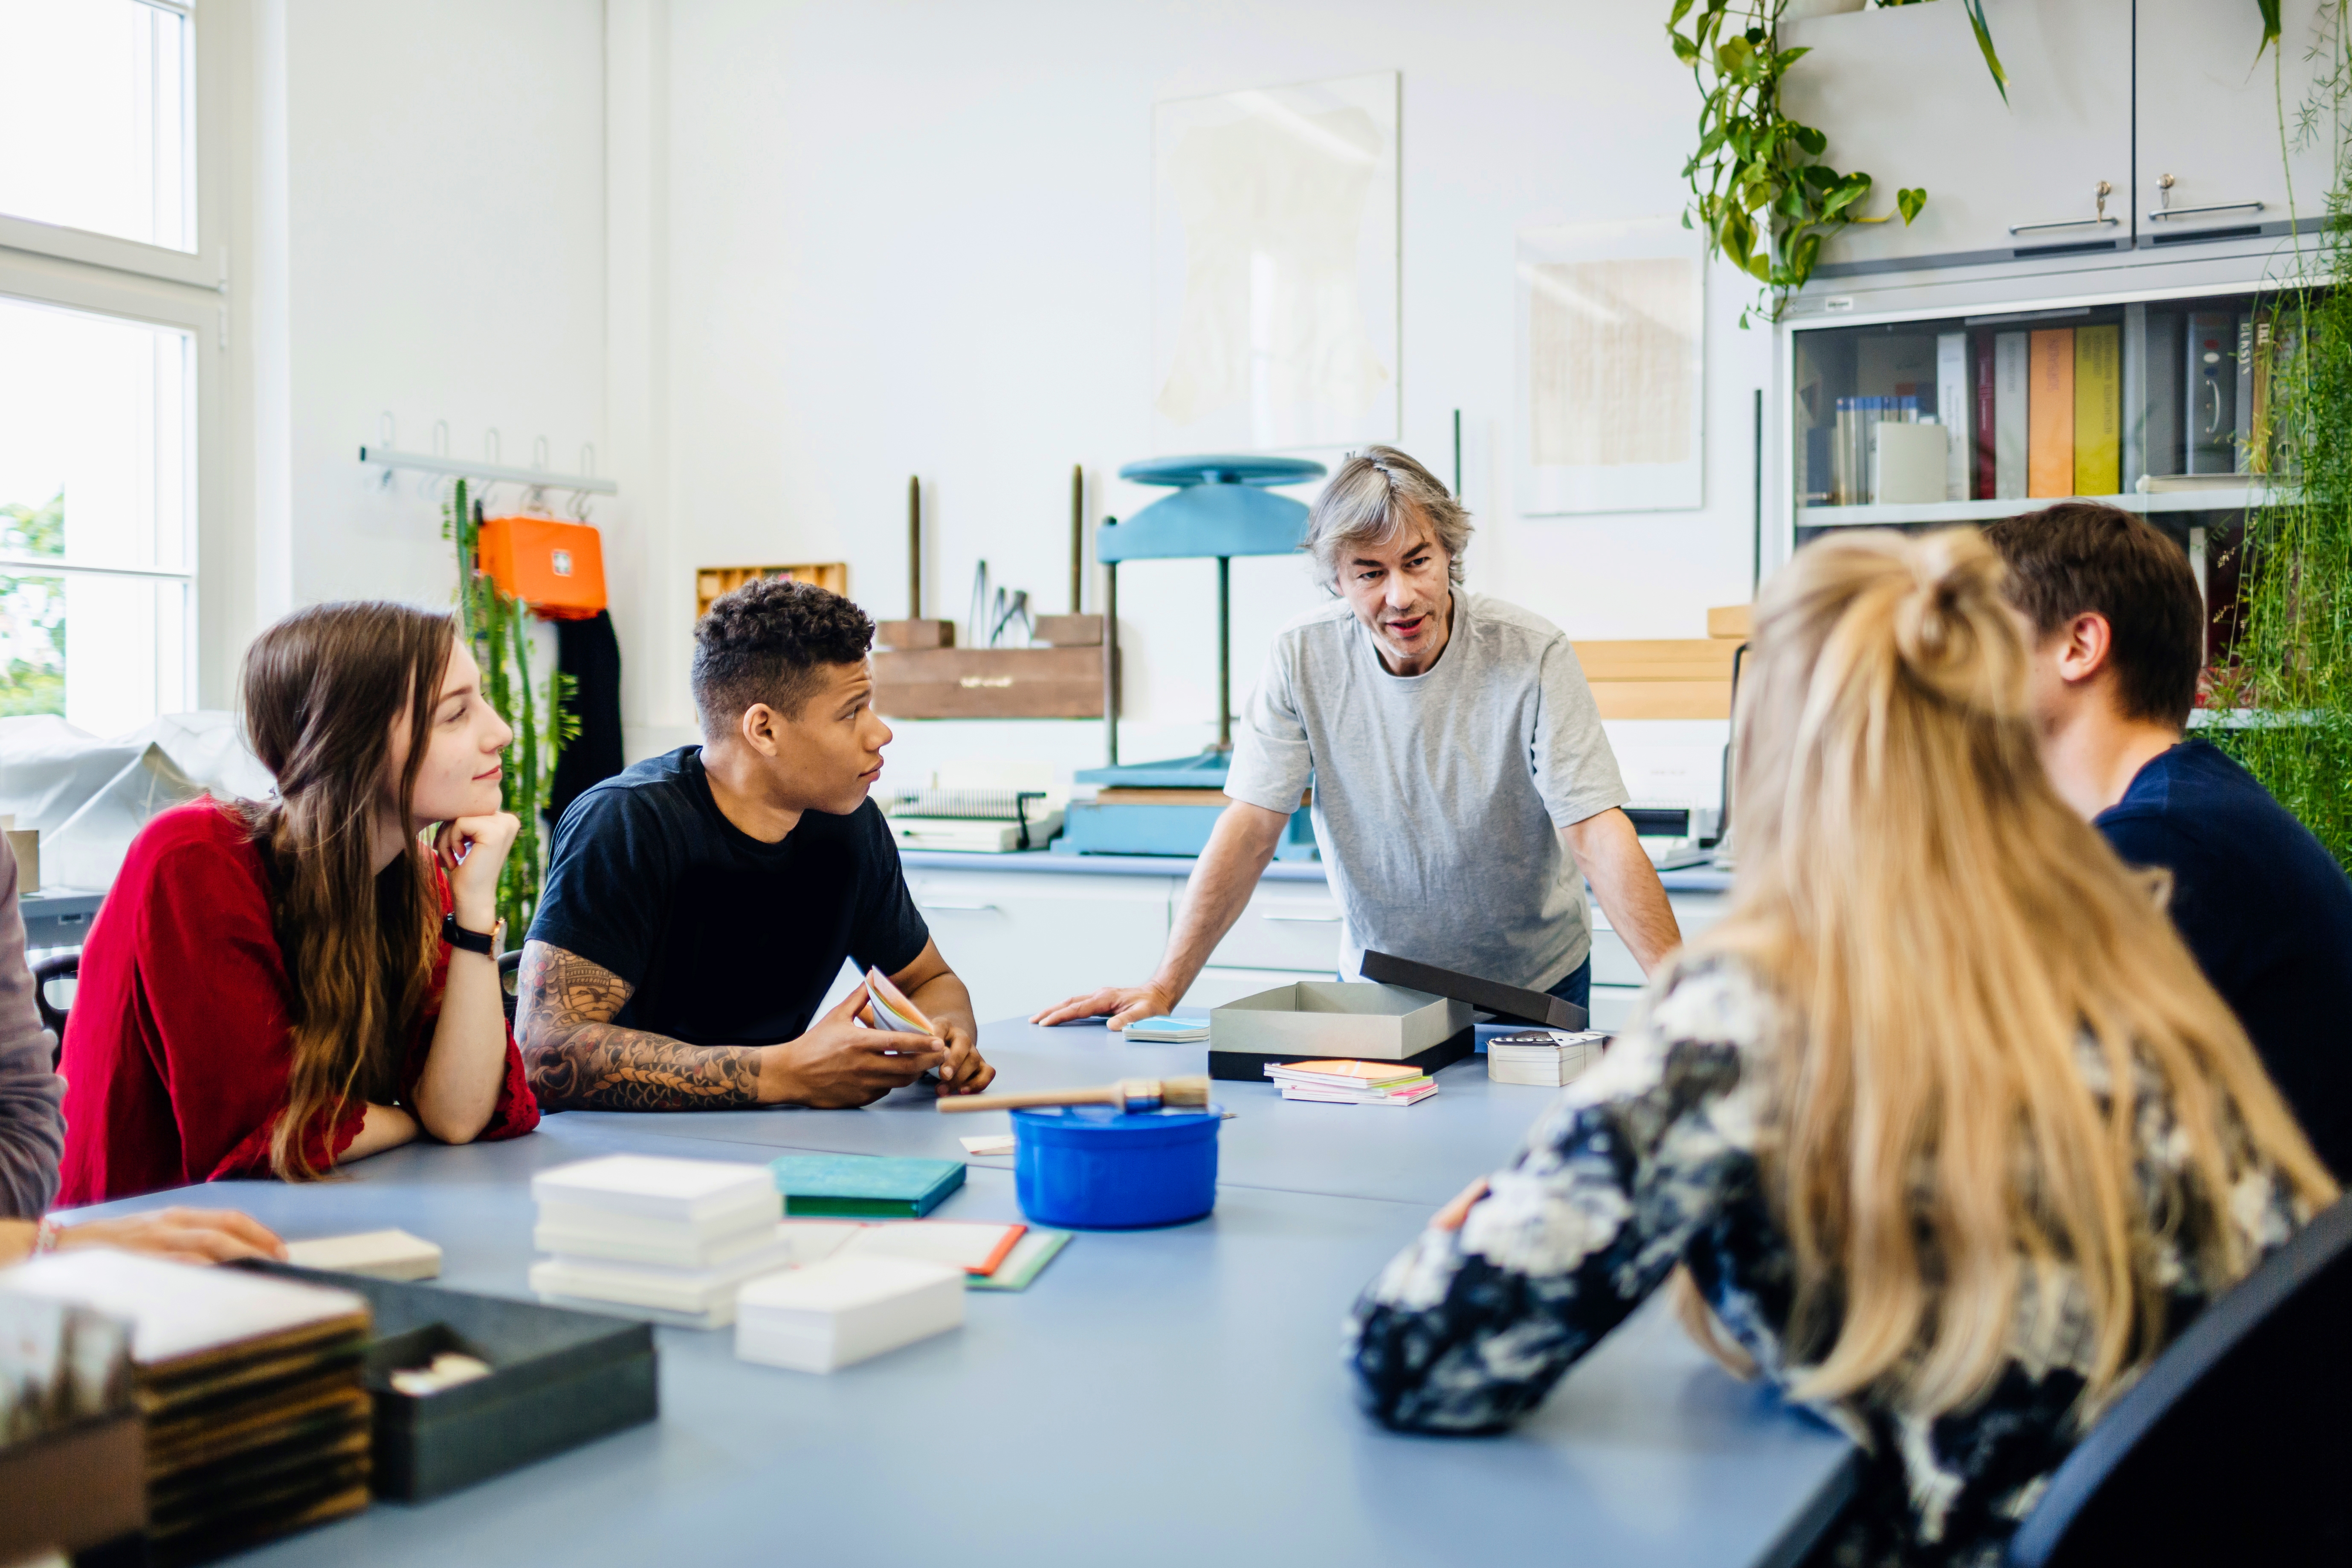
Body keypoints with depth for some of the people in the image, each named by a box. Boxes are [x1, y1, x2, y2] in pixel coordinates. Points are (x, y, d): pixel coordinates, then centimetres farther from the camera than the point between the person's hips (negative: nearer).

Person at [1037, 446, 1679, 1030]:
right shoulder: (1304, 657, -11)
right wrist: (1164, 989, -17)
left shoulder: (1532, 655, -17)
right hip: (1379, 980, 2)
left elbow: (1597, 834, -20)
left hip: (1535, 982, -1)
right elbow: (1250, 830, -11)